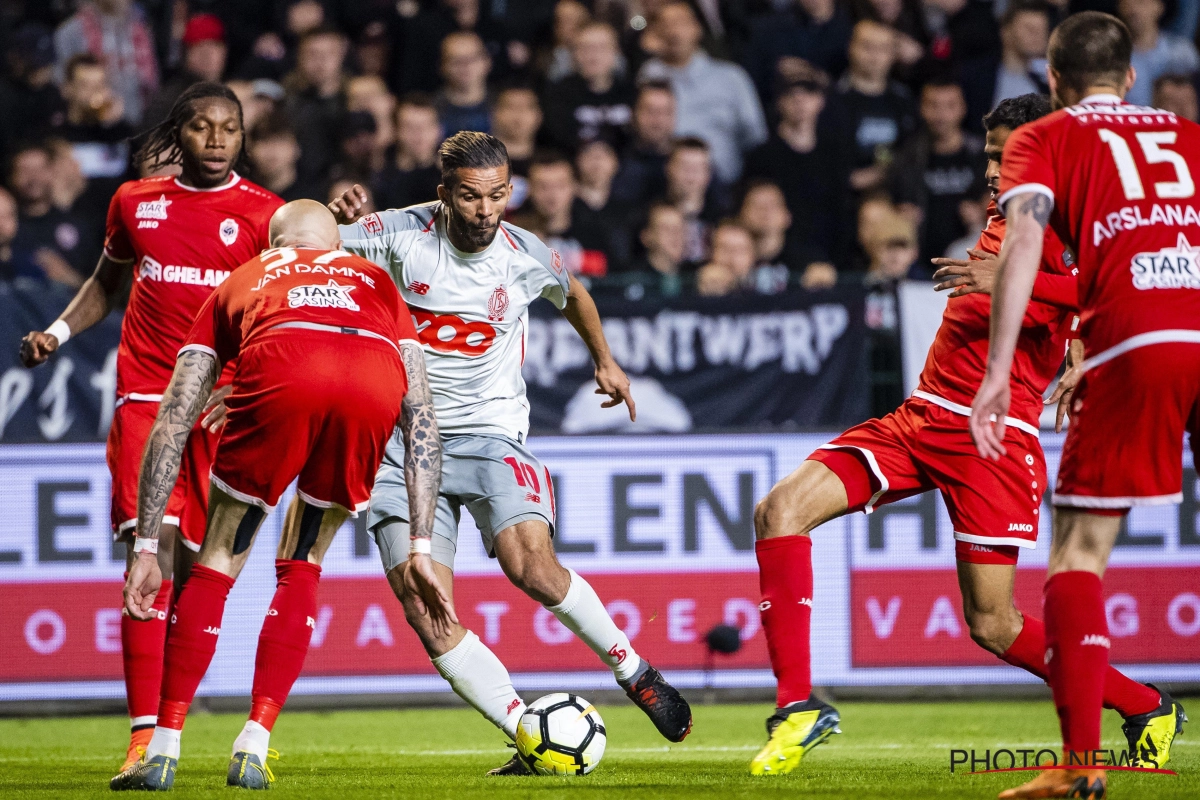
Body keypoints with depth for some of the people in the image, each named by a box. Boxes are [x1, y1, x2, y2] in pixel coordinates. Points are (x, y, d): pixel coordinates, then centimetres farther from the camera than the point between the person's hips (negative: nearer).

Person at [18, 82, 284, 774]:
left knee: (191, 562, -2)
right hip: (145, 397, 1)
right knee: (152, 548, -15)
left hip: (223, 406, -1)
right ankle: (144, 736, -19)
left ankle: (171, 725, 12)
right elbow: (107, 283, 28)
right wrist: (58, 332, 12)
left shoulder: (266, 216, 3)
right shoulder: (135, 203, 12)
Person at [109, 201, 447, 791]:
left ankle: (163, 750, 14)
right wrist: (419, 550, 29)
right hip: (376, 387, 1)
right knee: (300, 569, 23)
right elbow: (421, 421, 31)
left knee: (216, 567, 17)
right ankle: (253, 750, 16)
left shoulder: (240, 283, 39)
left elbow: (171, 426, 31)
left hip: (279, 374, -1)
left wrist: (146, 548, 33)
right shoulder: (376, 283, 41)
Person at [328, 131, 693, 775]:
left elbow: (571, 294, 23)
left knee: (532, 566, -25)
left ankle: (633, 670, -3)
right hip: (401, 438, 0)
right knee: (426, 613, -16)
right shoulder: (402, 235, -7)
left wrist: (604, 360, 38)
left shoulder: (526, 257, -1)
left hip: (487, 433, 0)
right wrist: (337, 222, -22)